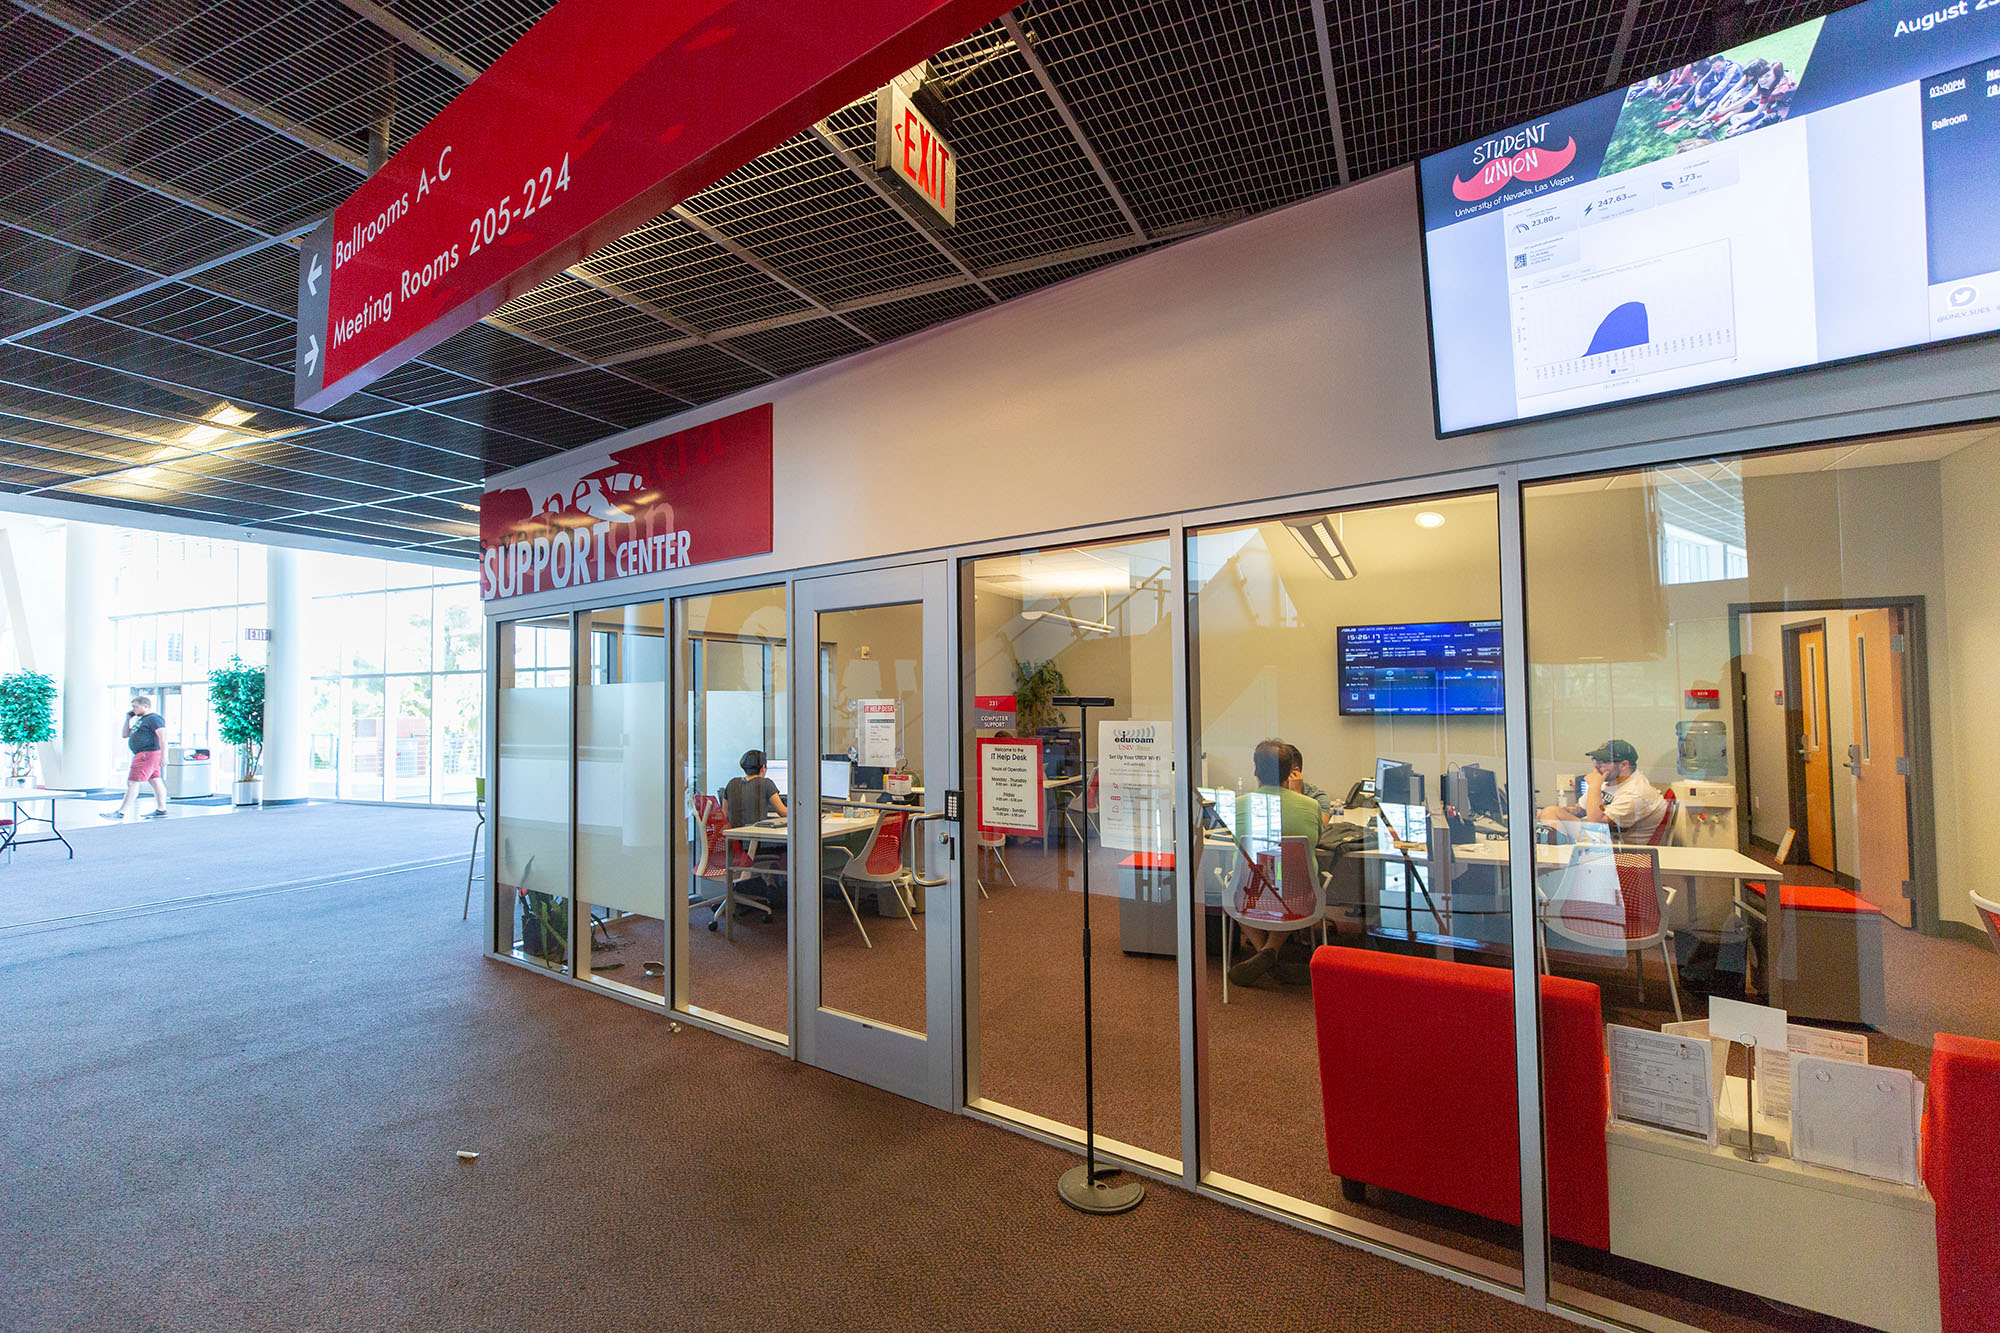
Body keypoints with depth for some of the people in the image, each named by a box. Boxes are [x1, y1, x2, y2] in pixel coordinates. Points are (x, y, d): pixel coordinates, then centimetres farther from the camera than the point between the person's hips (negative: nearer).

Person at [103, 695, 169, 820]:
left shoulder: (154, 718, -11)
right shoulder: (140, 720, 21)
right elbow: (126, 735, 26)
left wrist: (163, 755, -25)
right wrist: (128, 718, 17)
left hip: (148, 754, -10)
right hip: (144, 755, 10)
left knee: (132, 783, -8)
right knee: (155, 782, 9)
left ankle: (121, 812, -5)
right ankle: (161, 811, 11)